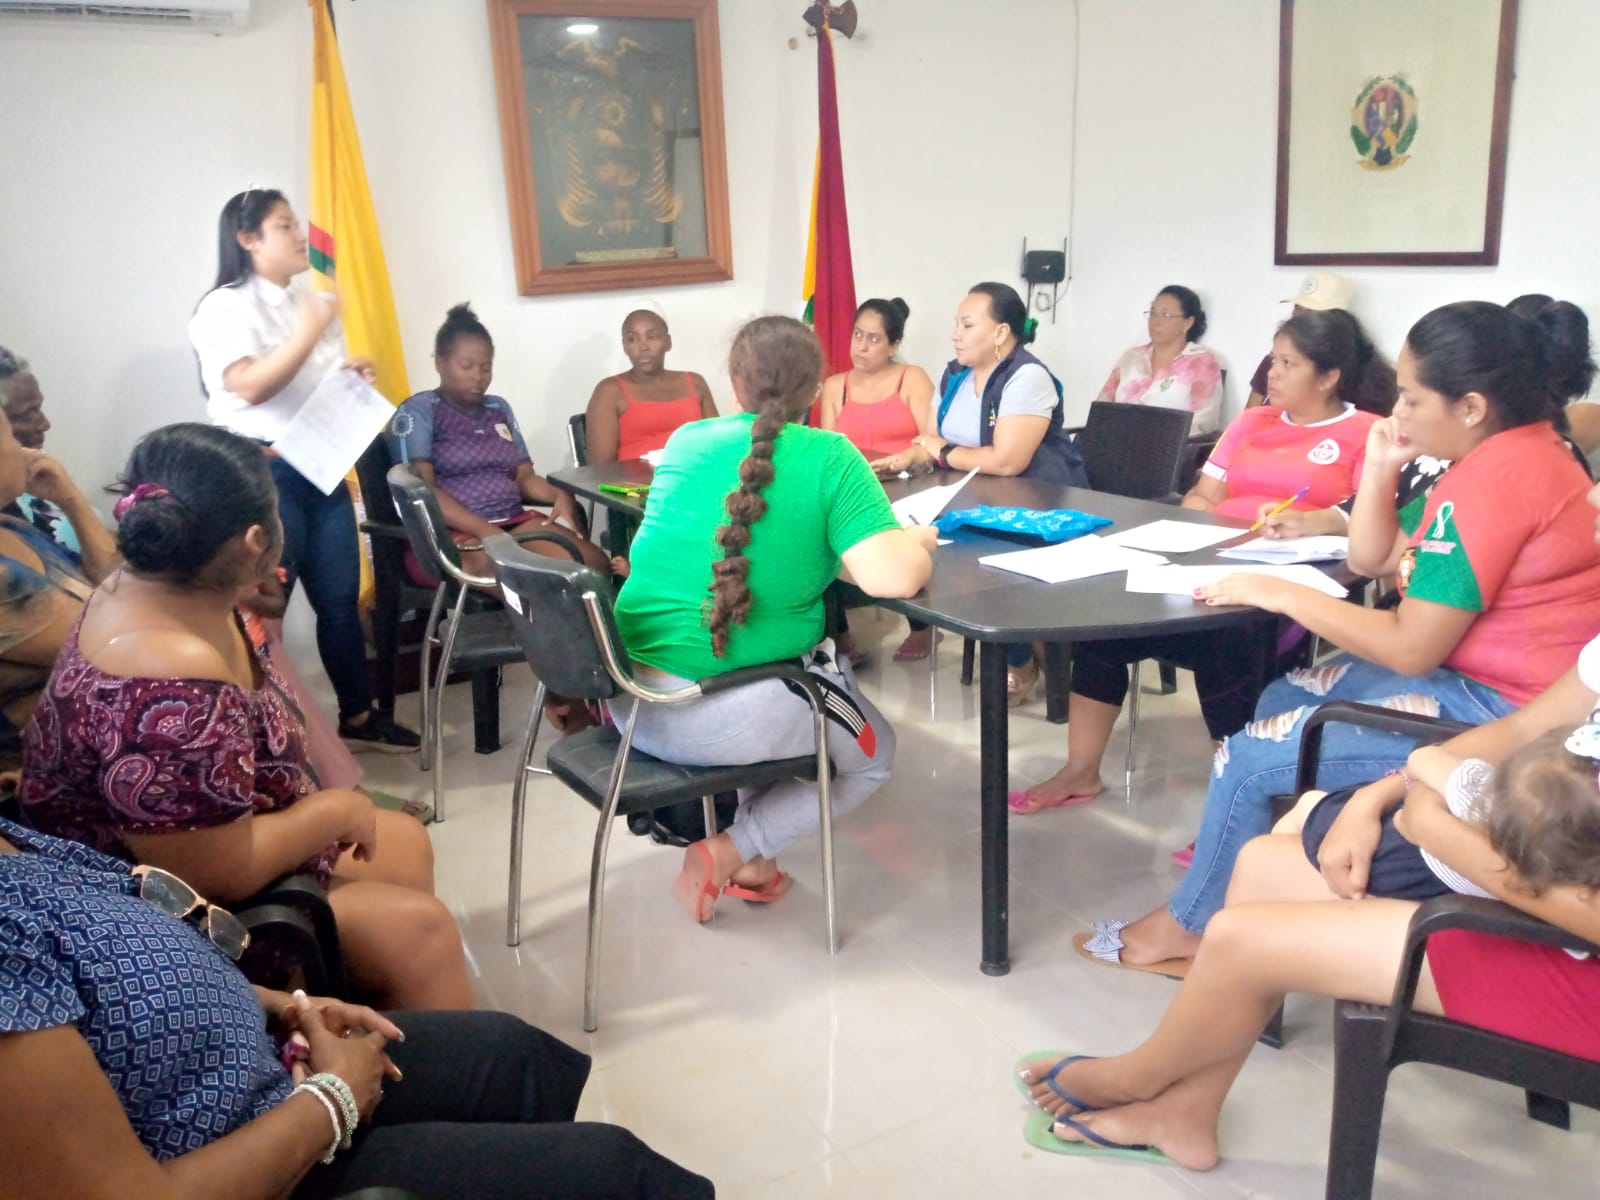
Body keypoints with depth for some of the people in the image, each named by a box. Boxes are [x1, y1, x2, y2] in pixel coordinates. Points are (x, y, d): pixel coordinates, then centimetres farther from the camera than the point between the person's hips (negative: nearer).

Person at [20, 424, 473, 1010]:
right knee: (417, 929, -13)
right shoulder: (171, 684, -37)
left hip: (228, 841, 11)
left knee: (404, 845, 17)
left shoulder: (151, 585, -5)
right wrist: (334, 809, -19)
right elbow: (215, 874, -31)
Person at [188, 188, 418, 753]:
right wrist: (309, 332, -25)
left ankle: (358, 717, 22)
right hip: (261, 473, -7)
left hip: (322, 468, 7)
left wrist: (352, 371, 5)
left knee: (341, 598, 11)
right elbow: (250, 388, -22)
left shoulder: (312, 300, 14)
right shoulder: (226, 306, -8)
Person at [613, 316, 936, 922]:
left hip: (630, 696, 6)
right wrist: (917, 543, 3)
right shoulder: (829, 457, -9)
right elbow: (891, 578, -19)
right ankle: (727, 854, 5)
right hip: (726, 717, -6)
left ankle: (753, 865, 26)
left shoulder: (686, 441, 6)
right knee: (873, 754, 24)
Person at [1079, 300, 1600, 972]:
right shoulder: (1504, 453, 8)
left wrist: (1279, 595, -17)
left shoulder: (1495, 478, -25)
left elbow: (1410, 649, -24)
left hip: (1495, 711, -11)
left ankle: (1189, 923, 11)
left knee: (1252, 755, -9)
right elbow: (1371, 559, 11)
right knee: (1279, 701, 18)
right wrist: (1381, 467, -3)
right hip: (1477, 675, 11)